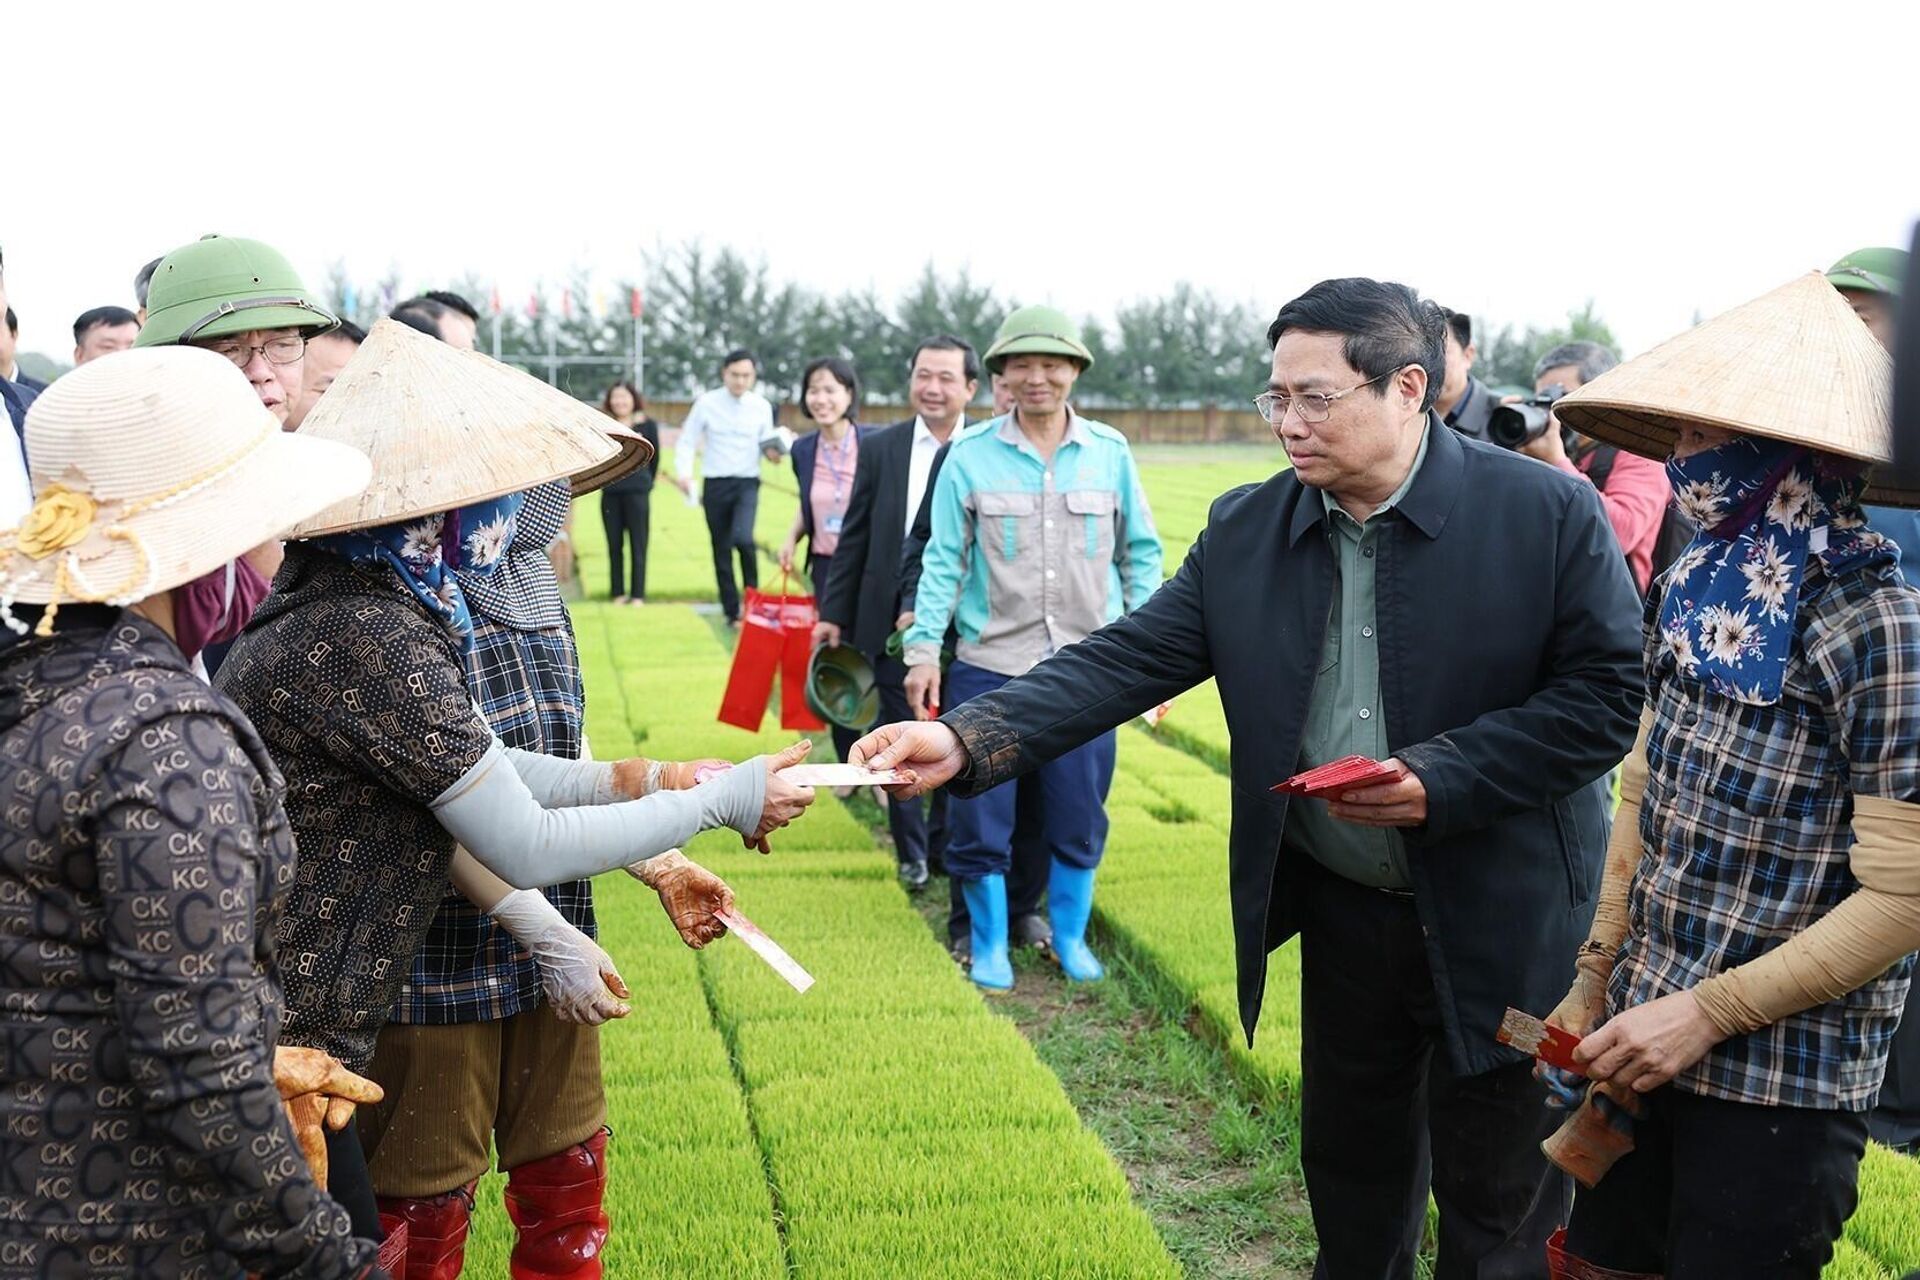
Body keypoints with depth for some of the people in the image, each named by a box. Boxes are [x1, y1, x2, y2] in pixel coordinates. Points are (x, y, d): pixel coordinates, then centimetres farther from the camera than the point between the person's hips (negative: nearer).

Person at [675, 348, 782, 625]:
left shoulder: (761, 406, 2)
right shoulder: (706, 403, -3)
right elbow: (687, 441, 2)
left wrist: (773, 452, -11)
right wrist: (684, 472, -14)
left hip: (747, 483, -1)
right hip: (715, 484, 1)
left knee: (742, 538, -24)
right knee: (721, 550, 7)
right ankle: (732, 612, 20)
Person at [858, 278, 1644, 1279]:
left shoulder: (1548, 513, -13)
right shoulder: (1245, 531, -2)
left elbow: (1605, 692, -13)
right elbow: (1125, 660, -8)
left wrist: (1440, 780, -24)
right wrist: (967, 739, -22)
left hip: (1503, 924, -4)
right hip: (1341, 914, 4)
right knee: (1348, 1166, 21)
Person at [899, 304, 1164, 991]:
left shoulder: (1111, 452, 1)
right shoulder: (970, 455, -3)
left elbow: (1140, 553, 7)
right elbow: (944, 559, 0)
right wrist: (924, 648, -5)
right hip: (989, 668, -1)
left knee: (1080, 818, 10)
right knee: (980, 820, 5)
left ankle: (1070, 935, 32)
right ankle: (989, 945, 25)